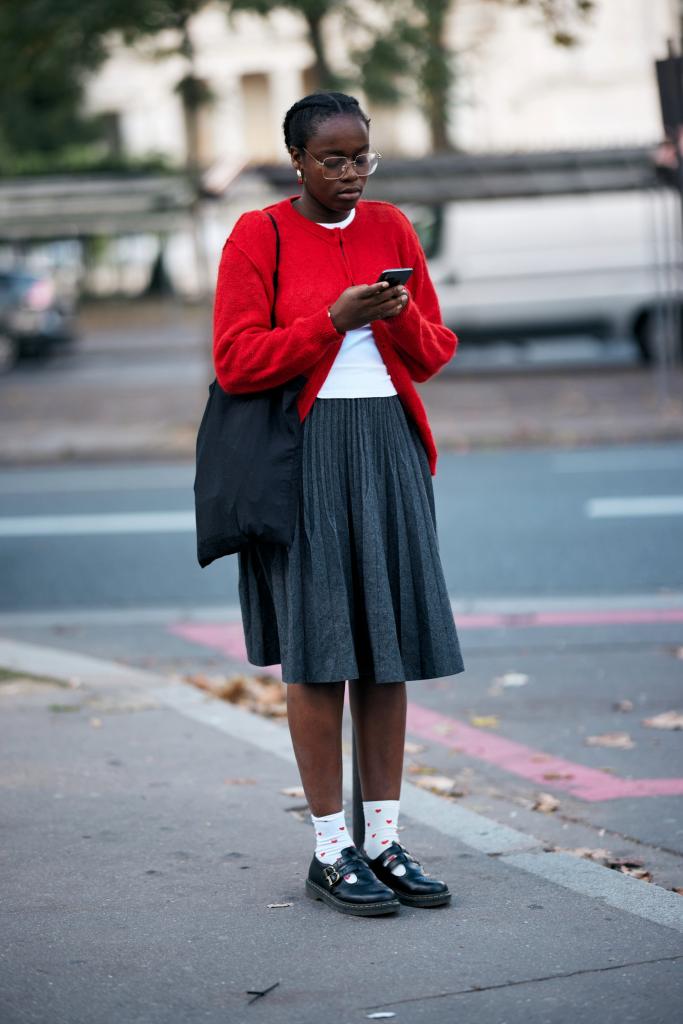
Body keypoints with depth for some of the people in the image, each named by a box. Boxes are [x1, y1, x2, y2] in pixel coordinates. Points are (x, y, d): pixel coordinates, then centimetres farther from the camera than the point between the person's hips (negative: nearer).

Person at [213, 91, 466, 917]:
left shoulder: (392, 229, 10)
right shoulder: (258, 236, -2)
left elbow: (436, 354, 10)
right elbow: (234, 362, -9)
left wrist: (401, 315, -11)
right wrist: (333, 319, -16)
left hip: (388, 446, 5)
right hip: (302, 452, -4)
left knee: (389, 638, 4)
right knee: (317, 645, -4)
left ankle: (384, 838, 12)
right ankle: (330, 850, 3)